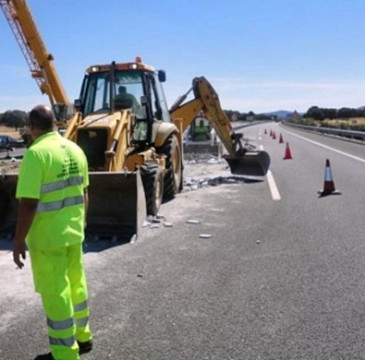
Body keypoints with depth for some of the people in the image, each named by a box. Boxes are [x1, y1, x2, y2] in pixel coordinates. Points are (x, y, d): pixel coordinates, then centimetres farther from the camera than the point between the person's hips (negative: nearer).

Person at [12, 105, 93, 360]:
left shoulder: (36, 153, -19)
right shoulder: (75, 149, 3)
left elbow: (28, 204, -22)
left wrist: (19, 241, -13)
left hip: (47, 236, -7)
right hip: (73, 232, 7)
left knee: (55, 292, 5)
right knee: (76, 284, 21)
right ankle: (82, 336, 37)